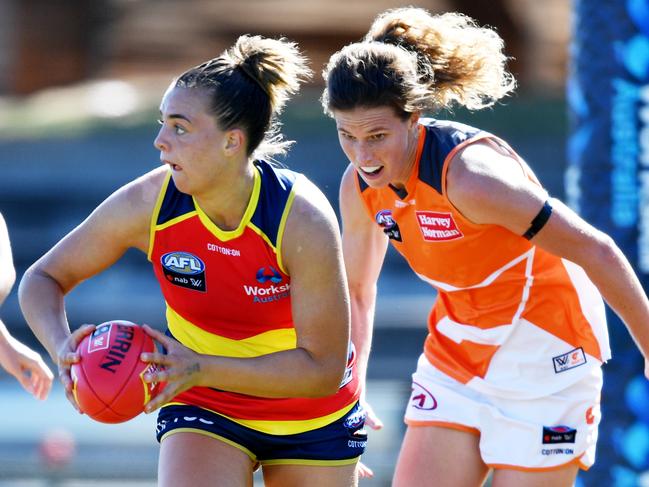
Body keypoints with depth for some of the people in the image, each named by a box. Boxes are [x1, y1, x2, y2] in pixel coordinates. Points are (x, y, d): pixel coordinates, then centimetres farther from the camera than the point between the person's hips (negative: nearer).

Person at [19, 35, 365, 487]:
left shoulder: (303, 220, -28)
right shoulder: (147, 204, -20)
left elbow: (322, 369, -27)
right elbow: (44, 278, -6)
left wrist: (202, 370, -39)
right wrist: (62, 346, -30)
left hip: (311, 416, -1)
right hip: (202, 412, 1)